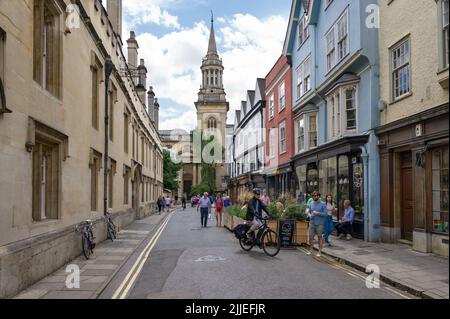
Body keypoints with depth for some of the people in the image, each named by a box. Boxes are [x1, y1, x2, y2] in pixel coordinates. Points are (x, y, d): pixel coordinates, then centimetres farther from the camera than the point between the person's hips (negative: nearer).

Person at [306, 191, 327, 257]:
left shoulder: (322, 204, -6)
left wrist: (317, 213, -19)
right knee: (311, 236, 4)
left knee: (320, 237, 3)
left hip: (319, 224, -4)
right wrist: (310, 215, -7)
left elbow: (325, 214, -10)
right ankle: (311, 250, 18)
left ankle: (320, 252, 11)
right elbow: (308, 211, 15)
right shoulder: (311, 204, 8)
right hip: (312, 223, 4)